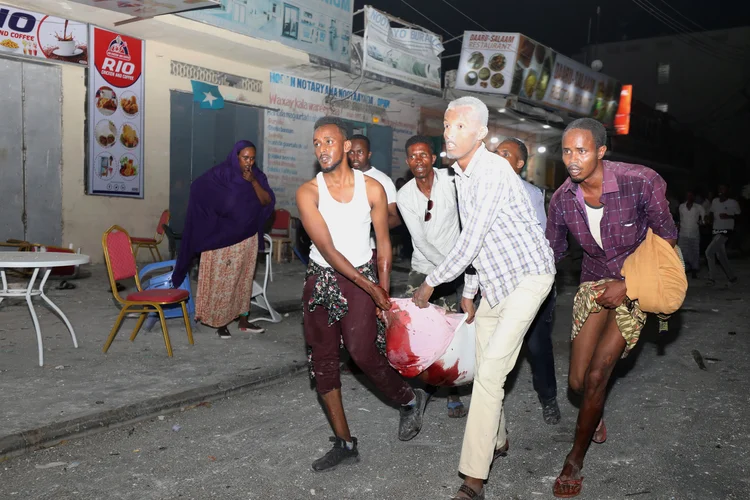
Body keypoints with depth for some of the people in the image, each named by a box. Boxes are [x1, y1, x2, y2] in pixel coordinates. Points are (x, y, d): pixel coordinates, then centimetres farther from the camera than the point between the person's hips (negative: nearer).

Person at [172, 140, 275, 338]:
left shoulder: (257, 176, 1)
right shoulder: (221, 174, -11)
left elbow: (267, 202, -7)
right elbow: (198, 188, -14)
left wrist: (254, 182, -20)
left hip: (247, 238, 4)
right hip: (222, 238, -4)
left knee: (244, 278, 12)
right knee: (221, 280, 0)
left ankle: (243, 320, 21)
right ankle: (220, 322, 10)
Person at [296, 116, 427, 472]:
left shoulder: (372, 188, -6)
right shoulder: (308, 193, -8)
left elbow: (383, 242, 2)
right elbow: (328, 249, -13)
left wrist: (384, 290, -2)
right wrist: (370, 288, -14)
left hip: (362, 277, -2)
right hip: (321, 279, 2)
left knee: (361, 351, -16)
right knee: (323, 360, 4)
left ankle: (410, 399, 14)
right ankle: (344, 444, 17)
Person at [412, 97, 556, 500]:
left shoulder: (492, 171, -23)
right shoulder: (461, 174, 7)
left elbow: (470, 242, -24)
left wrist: (431, 283, -13)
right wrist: (468, 291, 16)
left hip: (528, 274, -9)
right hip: (494, 280, 9)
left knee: (490, 370, -16)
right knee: (485, 366, 14)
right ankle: (497, 441, 36)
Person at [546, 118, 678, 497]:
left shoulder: (641, 182, -23)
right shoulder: (562, 199, -12)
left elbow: (666, 238, -11)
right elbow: (553, 251, 4)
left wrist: (628, 283, -18)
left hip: (636, 284, -3)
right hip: (595, 281, 3)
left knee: (596, 377, -9)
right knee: (578, 381, 2)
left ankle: (575, 461, 13)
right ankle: (596, 415, 41)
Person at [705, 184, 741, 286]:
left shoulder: (733, 203, -7)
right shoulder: (715, 201, 8)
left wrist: (728, 216, -19)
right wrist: (710, 216, -3)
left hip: (725, 231, -7)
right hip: (716, 231, 7)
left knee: (709, 252, -17)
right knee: (720, 255, 11)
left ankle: (712, 278, -8)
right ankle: (732, 277, 23)